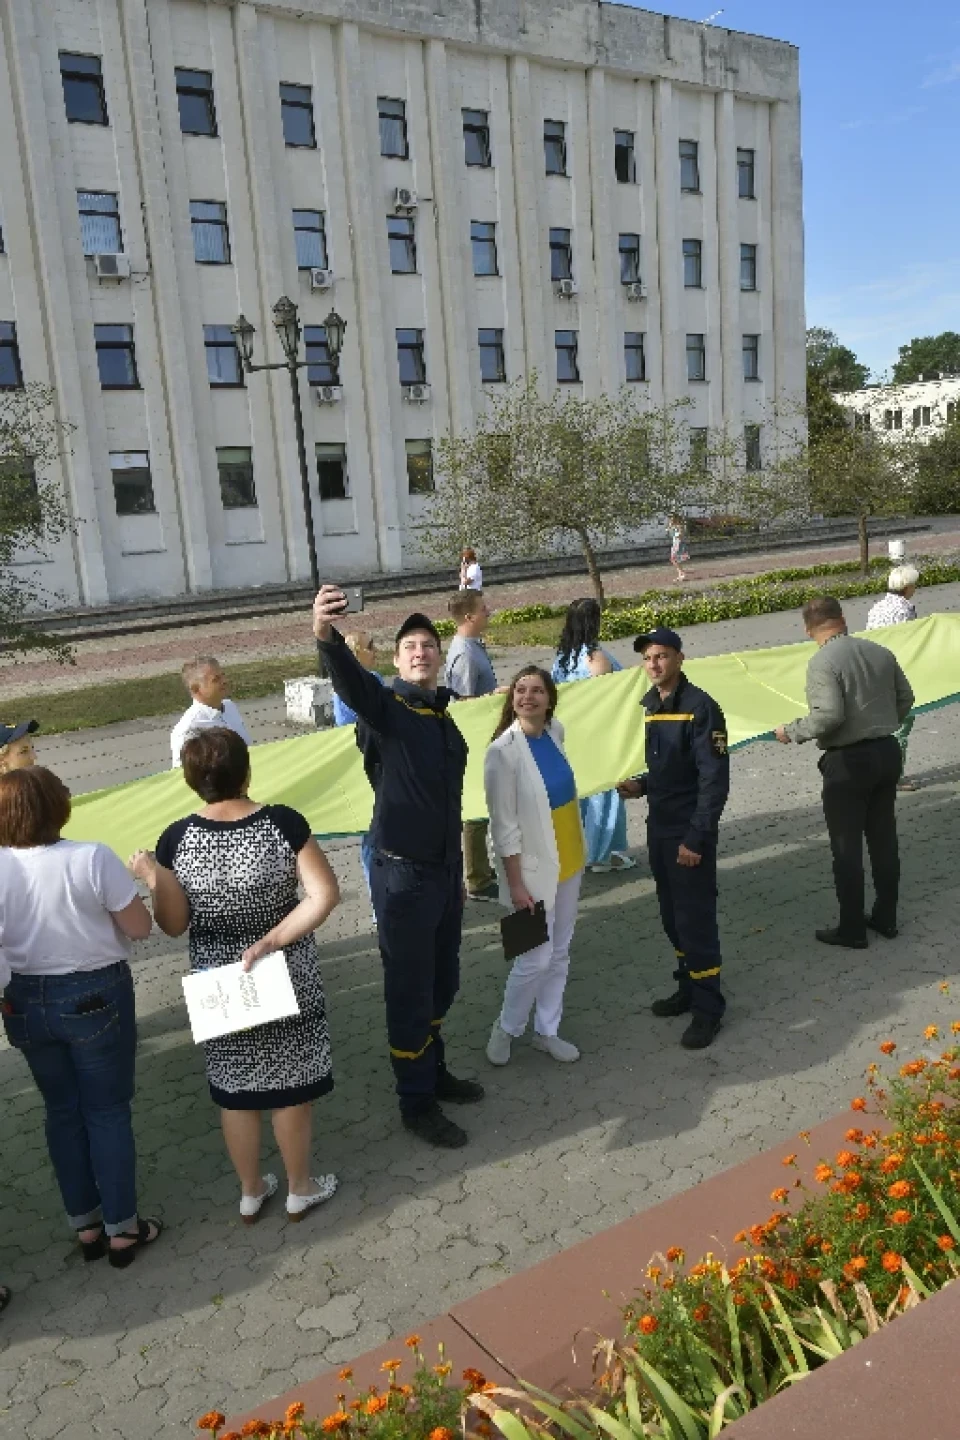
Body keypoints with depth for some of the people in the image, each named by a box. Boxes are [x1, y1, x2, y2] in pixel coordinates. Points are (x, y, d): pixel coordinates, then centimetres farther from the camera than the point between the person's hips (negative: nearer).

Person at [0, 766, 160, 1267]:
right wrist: (127, 890, 3)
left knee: (62, 1112, 20)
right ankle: (122, 1229, 22)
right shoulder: (91, 859, -21)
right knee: (107, 1111, 11)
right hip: (95, 997, -3)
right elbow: (140, 928, -13)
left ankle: (84, 1225, 32)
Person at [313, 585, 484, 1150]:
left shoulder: (446, 722, 10)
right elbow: (351, 682, -36)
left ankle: (434, 1072, 40)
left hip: (444, 871, 7)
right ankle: (416, 1102, 20)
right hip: (403, 874, -7)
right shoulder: (386, 709, -12)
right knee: (410, 989, 4)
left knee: (443, 982, 20)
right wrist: (327, 635, -57)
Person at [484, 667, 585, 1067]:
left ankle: (546, 1031, 31)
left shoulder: (556, 732, -1)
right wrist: (516, 883, -16)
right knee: (536, 958, 1)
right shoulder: (503, 751, -19)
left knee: (560, 954, 15)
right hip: (533, 867, -6)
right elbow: (504, 825, -17)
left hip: (568, 861, 7)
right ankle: (506, 1029, 24)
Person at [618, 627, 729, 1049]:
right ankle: (689, 987, 32)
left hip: (690, 832, -7)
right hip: (658, 827, 8)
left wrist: (696, 837, -20)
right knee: (672, 915, 16)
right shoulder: (648, 705, 7)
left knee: (695, 917, -2)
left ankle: (707, 1006, 10)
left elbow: (714, 779, -18)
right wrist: (641, 785, 0)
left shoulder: (700, 707, -15)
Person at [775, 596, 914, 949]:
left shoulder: (822, 662, -18)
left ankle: (852, 929, 13)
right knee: (883, 838, 18)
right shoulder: (880, 652, 3)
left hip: (848, 761, -7)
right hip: (887, 752, 7)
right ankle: (886, 917, 30)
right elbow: (905, 698, 10)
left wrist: (791, 731, -12)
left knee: (846, 848, 5)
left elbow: (829, 716, -26)